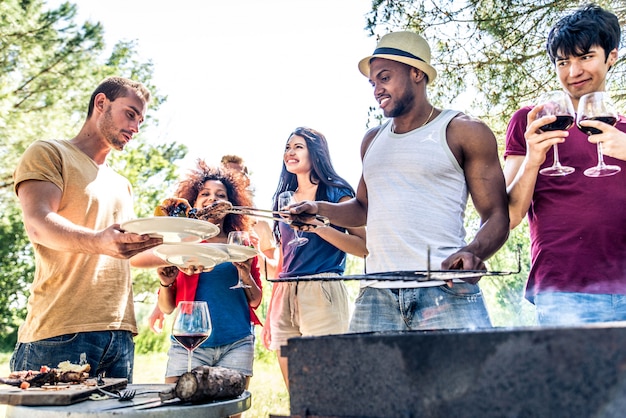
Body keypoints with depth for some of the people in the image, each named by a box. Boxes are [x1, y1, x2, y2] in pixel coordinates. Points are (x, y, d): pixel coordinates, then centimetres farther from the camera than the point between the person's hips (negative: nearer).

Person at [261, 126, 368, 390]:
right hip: (284, 297, 6)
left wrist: (318, 226, -18)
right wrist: (269, 315, 18)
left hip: (322, 292, -6)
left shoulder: (336, 193, 2)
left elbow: (364, 247, -7)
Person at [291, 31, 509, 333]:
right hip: (376, 295, 4)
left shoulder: (463, 132, 3)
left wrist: (473, 252, -20)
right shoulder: (372, 140, 19)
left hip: (446, 293, -4)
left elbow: (496, 217, 0)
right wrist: (321, 209, 10)